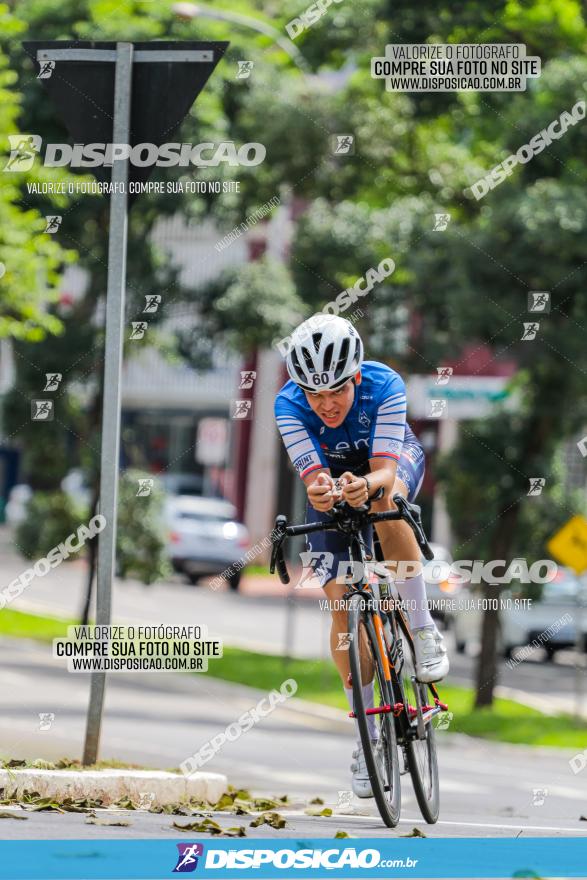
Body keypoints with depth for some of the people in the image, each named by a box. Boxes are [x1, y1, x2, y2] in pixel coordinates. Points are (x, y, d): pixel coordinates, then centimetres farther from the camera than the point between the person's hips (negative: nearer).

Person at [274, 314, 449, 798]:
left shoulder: (384, 386, -36)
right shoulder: (289, 404, -31)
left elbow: (384, 469, -41)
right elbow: (314, 476, -36)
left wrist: (365, 486, -64)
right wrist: (321, 491, -60)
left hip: (392, 459, -2)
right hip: (333, 472, 2)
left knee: (384, 502, -39)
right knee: (342, 603, -10)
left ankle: (424, 630, -24)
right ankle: (368, 732, 1)